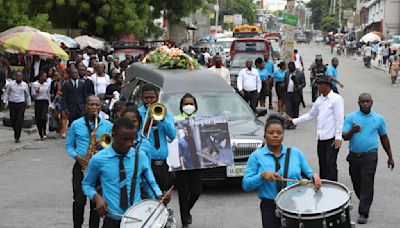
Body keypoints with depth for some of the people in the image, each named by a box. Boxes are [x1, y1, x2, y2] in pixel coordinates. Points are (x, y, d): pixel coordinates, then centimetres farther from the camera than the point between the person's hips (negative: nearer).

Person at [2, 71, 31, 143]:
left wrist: (28, 103, 20)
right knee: (13, 120, 3)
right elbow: (6, 93, 11)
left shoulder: (25, 85, 3)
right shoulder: (11, 84, 1)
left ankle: (17, 138, -4)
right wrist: (5, 101, 2)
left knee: (19, 121, -7)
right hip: (12, 104, 1)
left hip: (21, 105, -1)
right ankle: (16, 131, 33)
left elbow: (27, 95, 16)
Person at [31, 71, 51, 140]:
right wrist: (36, 92, -20)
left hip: (45, 102, 1)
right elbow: (33, 95, 1)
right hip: (38, 102, -1)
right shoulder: (34, 84, 0)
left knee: (43, 117, -19)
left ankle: (44, 133, -4)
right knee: (38, 120, 1)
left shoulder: (47, 85, 9)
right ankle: (41, 135, 12)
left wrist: (49, 104, 15)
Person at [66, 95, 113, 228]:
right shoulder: (76, 124, 6)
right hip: (81, 167, 0)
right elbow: (69, 146, 11)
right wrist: (76, 156, -9)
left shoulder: (108, 125, 6)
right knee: (79, 201, -9)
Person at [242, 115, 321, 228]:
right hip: (270, 207, -2)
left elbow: (308, 173, 9)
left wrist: (314, 176, -13)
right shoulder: (256, 156, -1)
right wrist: (262, 175, -21)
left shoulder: (296, 153, 6)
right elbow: (246, 185, -5)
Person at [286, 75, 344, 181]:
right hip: (321, 138, 7)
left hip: (332, 138, -7)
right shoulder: (319, 100, 16)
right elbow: (310, 115, 26)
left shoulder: (336, 99, -6)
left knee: (330, 163, -10)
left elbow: (339, 119, -11)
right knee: (322, 164, 9)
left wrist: (338, 137, -16)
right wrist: (293, 121, 21)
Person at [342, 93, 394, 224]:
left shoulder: (378, 119, 5)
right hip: (354, 156, 2)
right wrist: (352, 131, -28)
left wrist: (390, 157, 18)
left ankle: (363, 213, -6)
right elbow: (344, 137, -6)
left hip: (370, 156, -2)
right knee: (356, 183, 12)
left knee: (367, 184, -9)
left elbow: (384, 138, 15)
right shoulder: (350, 117, 1)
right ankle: (364, 202, 37)